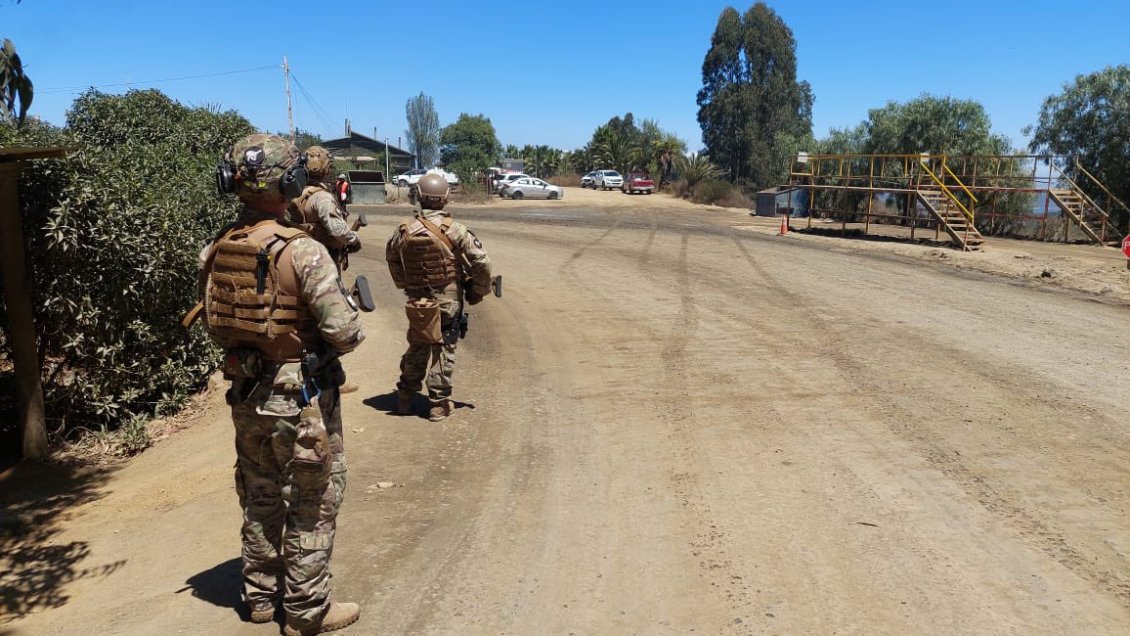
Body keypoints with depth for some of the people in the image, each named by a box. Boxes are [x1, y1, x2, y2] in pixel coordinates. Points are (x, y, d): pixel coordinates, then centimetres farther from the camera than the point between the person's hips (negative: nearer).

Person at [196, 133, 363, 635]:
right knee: (311, 508, 9)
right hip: (302, 400, -6)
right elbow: (345, 332, -22)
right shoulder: (301, 251, -22)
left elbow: (215, 326, 8)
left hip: (246, 395, 7)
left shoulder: (215, 251, -1)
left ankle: (259, 596, 37)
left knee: (260, 500, 22)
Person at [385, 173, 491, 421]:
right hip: (448, 299, -3)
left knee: (417, 347, 19)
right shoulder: (454, 230, -15)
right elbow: (481, 262, -14)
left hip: (417, 300, 3)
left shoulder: (405, 230, -4)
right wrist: (478, 291, 1)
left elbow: (391, 258, 13)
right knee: (444, 349, 6)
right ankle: (439, 403, 10)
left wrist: (405, 284, 26)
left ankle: (405, 397, 29)